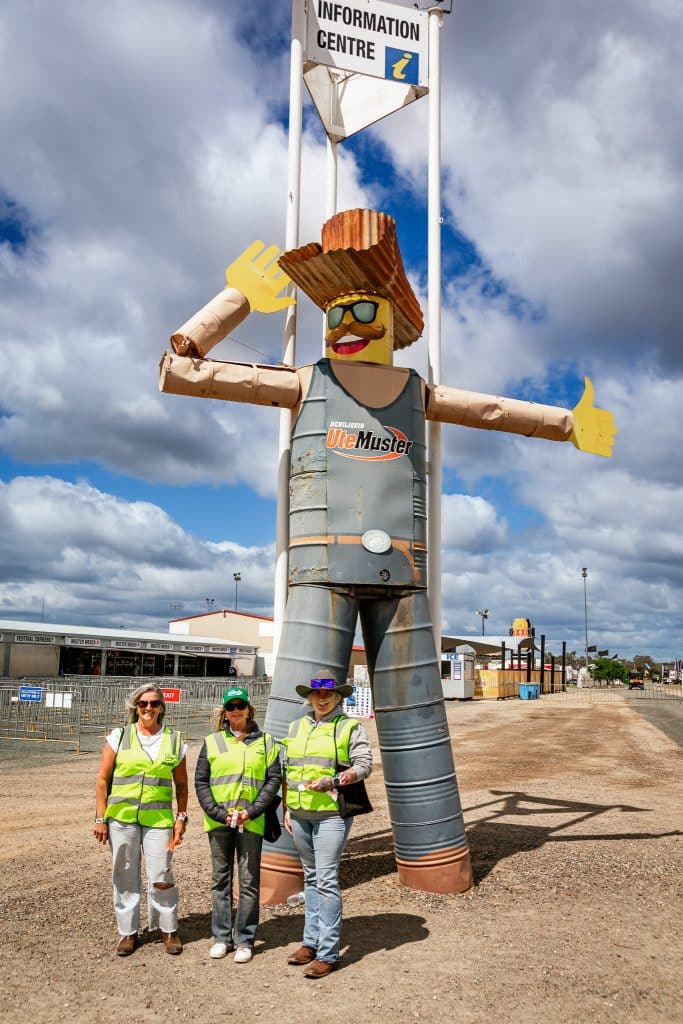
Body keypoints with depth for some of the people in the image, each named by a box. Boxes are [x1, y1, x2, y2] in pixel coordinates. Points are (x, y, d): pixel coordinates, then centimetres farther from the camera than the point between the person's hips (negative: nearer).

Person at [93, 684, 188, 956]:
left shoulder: (174, 740, 7)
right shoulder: (119, 737, 4)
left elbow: (181, 784, 10)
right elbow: (103, 780, 4)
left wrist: (181, 817, 3)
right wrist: (100, 819, 0)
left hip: (158, 819, 0)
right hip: (121, 818, 0)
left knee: (161, 878, -1)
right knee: (125, 876, 8)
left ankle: (168, 930, 18)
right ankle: (128, 931, 24)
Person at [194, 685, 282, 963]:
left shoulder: (265, 742, 5)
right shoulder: (212, 742, 6)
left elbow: (274, 779, 1)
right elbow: (200, 781, 4)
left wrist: (252, 811, -10)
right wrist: (218, 813, -8)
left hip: (251, 822, -1)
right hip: (218, 822, 1)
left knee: (249, 881, 3)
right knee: (220, 879, 10)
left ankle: (245, 940, 13)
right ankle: (221, 936, 21)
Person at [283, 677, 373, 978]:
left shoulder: (350, 727, -1)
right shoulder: (297, 727, 14)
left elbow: (364, 765, -7)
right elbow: (287, 771, 18)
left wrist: (332, 782, -18)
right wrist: (287, 809, 15)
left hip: (331, 813, -5)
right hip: (300, 814, 6)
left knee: (327, 879, -8)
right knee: (311, 877, 14)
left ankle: (328, 953, -2)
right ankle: (311, 942, 23)